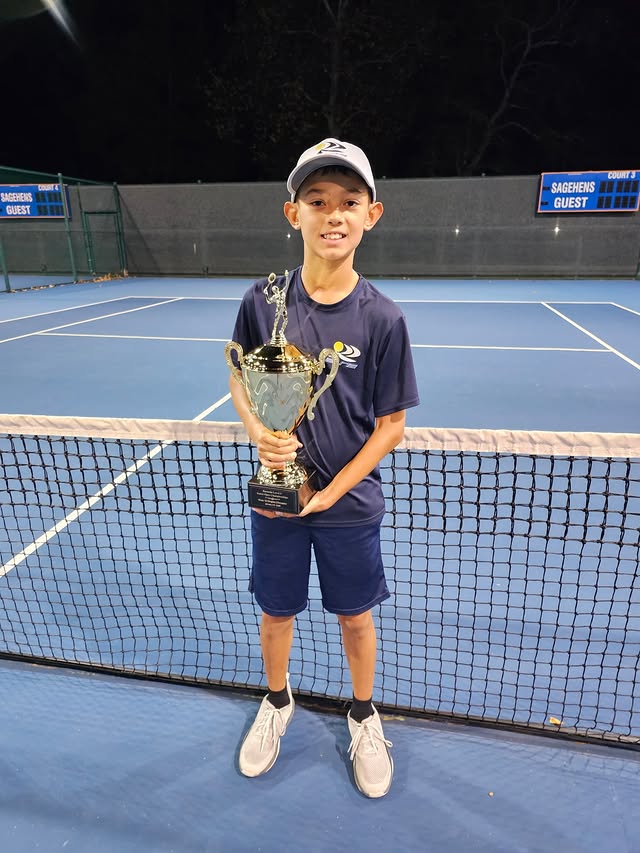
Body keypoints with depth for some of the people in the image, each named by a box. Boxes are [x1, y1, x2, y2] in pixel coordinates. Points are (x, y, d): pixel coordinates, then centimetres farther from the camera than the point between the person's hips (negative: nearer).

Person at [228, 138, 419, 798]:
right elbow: (240, 381, 5)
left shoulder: (382, 318, -13)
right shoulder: (262, 301, -8)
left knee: (355, 618, 17)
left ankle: (363, 716, 47)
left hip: (349, 503, -1)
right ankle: (277, 702, 51)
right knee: (276, 612, 20)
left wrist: (328, 493, -15)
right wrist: (259, 433, -15)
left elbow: (390, 426, -8)